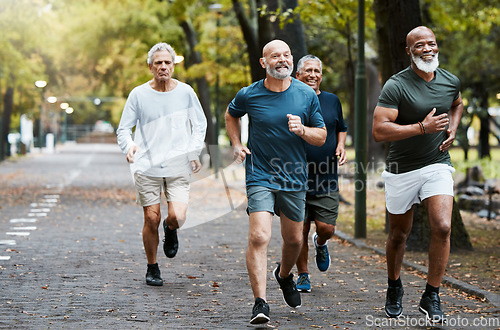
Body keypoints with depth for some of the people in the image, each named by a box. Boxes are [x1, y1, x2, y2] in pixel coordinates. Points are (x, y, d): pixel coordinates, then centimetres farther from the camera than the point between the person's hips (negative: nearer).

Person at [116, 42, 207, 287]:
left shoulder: (185, 92, 4)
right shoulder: (138, 94, 1)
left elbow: (200, 124, 15)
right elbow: (123, 128, 4)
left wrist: (194, 151, 1)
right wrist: (129, 145, -18)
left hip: (178, 166, 0)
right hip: (147, 166, 0)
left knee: (177, 217, -14)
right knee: (151, 219, -1)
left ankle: (171, 230, 24)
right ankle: (152, 268, 19)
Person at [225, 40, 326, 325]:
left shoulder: (307, 95, -2)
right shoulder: (249, 95, -5)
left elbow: (322, 137, 4)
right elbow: (231, 115, 18)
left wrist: (302, 130, -17)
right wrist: (237, 145, 5)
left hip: (294, 178, 3)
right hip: (260, 176, -3)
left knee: (294, 240, 15)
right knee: (259, 237, -19)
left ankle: (284, 274, 48)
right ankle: (260, 303, -17)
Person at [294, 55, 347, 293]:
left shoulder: (332, 101, 9)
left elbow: (341, 129, 23)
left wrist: (341, 146, 4)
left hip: (326, 180, 2)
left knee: (326, 228, -4)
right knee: (300, 230, 1)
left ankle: (320, 244, 32)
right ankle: (303, 276, 17)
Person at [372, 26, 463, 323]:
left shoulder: (451, 81, 2)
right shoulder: (396, 86, -15)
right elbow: (379, 131, -22)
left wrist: (453, 128, 7)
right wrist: (423, 127, -26)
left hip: (438, 165, 2)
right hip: (402, 170, -2)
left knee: (442, 227, -17)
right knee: (399, 234, 11)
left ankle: (432, 298, -5)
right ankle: (394, 288, 37)